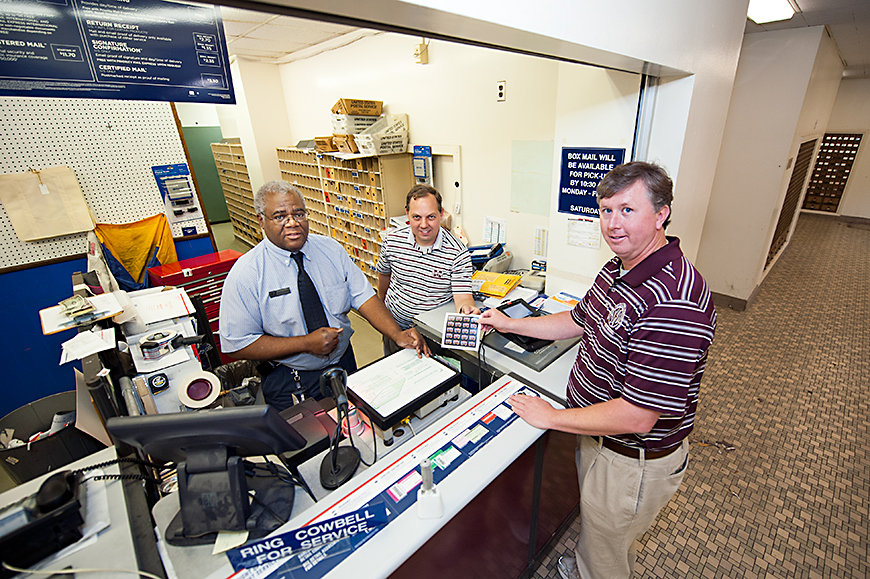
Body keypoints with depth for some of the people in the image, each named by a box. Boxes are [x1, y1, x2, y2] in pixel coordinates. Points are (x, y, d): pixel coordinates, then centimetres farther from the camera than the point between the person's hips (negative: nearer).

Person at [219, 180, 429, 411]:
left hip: (344, 364, 4)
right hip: (288, 382, -3)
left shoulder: (331, 249, -6)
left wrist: (397, 334, -26)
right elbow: (238, 344, -16)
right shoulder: (245, 274, -16)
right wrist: (306, 343, -25)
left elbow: (363, 295, -10)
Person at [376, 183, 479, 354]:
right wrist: (383, 305, 21)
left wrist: (467, 308, -46)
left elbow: (462, 295, -22)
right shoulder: (392, 240, -10)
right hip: (395, 327, 3)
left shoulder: (458, 252, -20)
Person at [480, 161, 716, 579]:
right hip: (596, 434, 9)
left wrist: (551, 417, -20)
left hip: (632, 462, -8)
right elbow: (579, 321, 12)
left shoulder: (674, 302, -35)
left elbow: (636, 417, -33)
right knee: (594, 527, 35)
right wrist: (509, 323, 10)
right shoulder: (616, 269, -2)